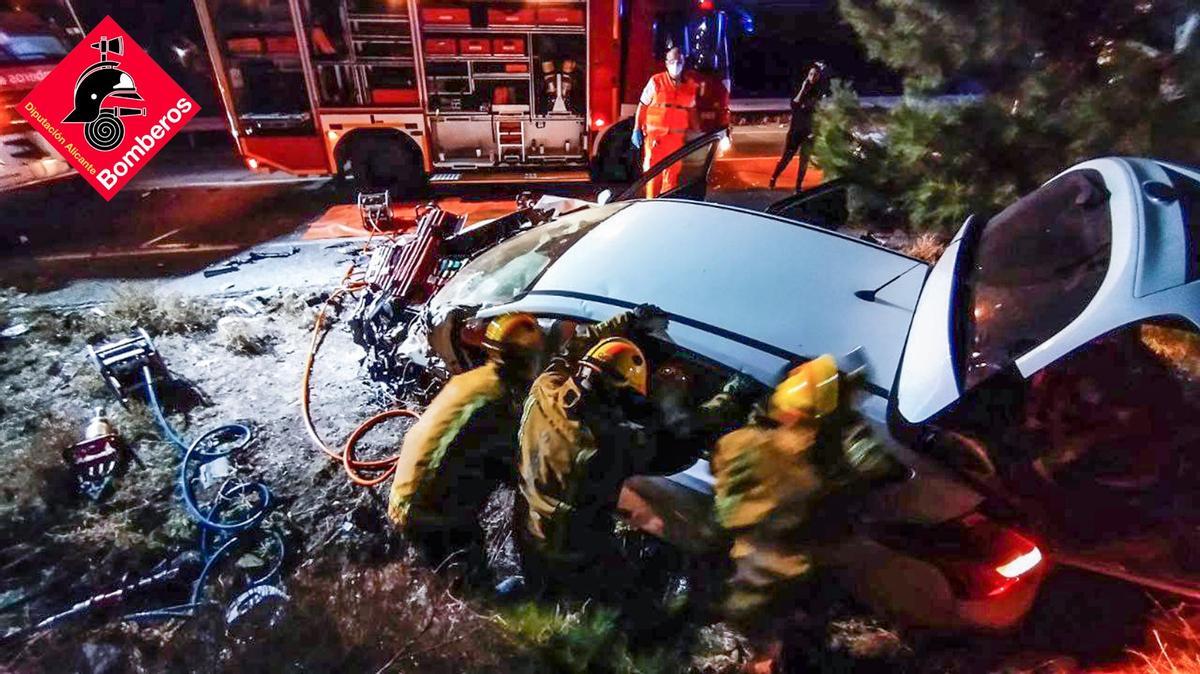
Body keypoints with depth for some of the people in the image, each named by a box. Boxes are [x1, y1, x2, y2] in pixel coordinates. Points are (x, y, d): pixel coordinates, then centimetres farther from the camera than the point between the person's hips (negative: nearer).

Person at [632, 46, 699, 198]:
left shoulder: (689, 85, 9)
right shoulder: (656, 81, -2)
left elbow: (691, 110, 16)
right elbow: (642, 106, -1)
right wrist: (637, 130, -7)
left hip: (677, 137, 4)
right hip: (655, 135, -3)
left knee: (672, 172, 9)